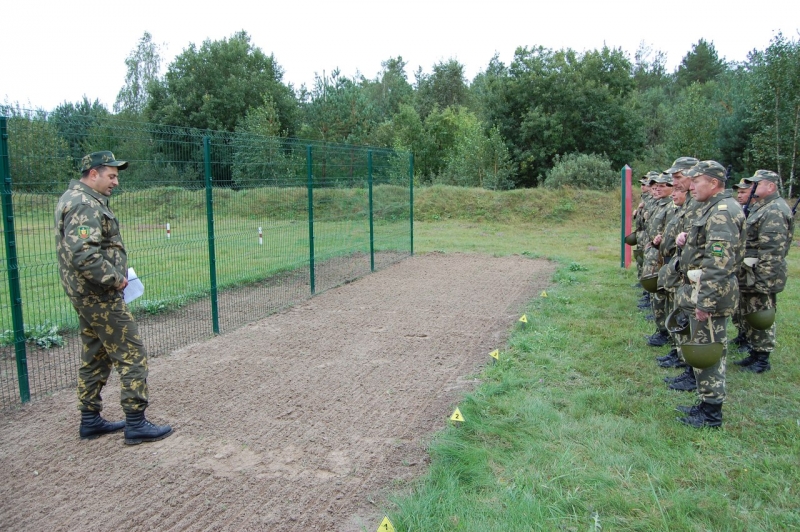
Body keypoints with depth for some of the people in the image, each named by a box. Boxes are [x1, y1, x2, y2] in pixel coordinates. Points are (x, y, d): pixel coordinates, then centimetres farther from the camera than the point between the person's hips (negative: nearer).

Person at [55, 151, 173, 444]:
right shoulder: (85, 205, -18)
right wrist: (115, 278, -18)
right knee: (132, 355, -5)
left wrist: (113, 275, 11)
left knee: (95, 357, 18)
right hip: (99, 296, -11)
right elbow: (84, 255, -30)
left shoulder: (75, 199, 15)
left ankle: (90, 420, 28)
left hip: (87, 295, 11)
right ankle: (136, 424, 0)